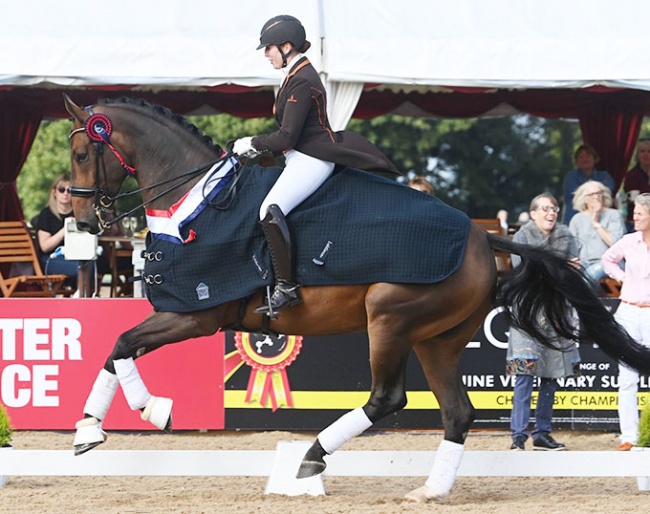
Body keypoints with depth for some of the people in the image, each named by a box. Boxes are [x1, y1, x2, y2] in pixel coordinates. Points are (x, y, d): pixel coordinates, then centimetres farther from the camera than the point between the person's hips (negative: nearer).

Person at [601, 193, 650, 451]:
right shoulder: (629, 241, 3)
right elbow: (608, 259, 23)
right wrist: (620, 276, 8)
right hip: (628, 313, 3)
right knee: (627, 379, 2)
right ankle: (628, 437, 5)